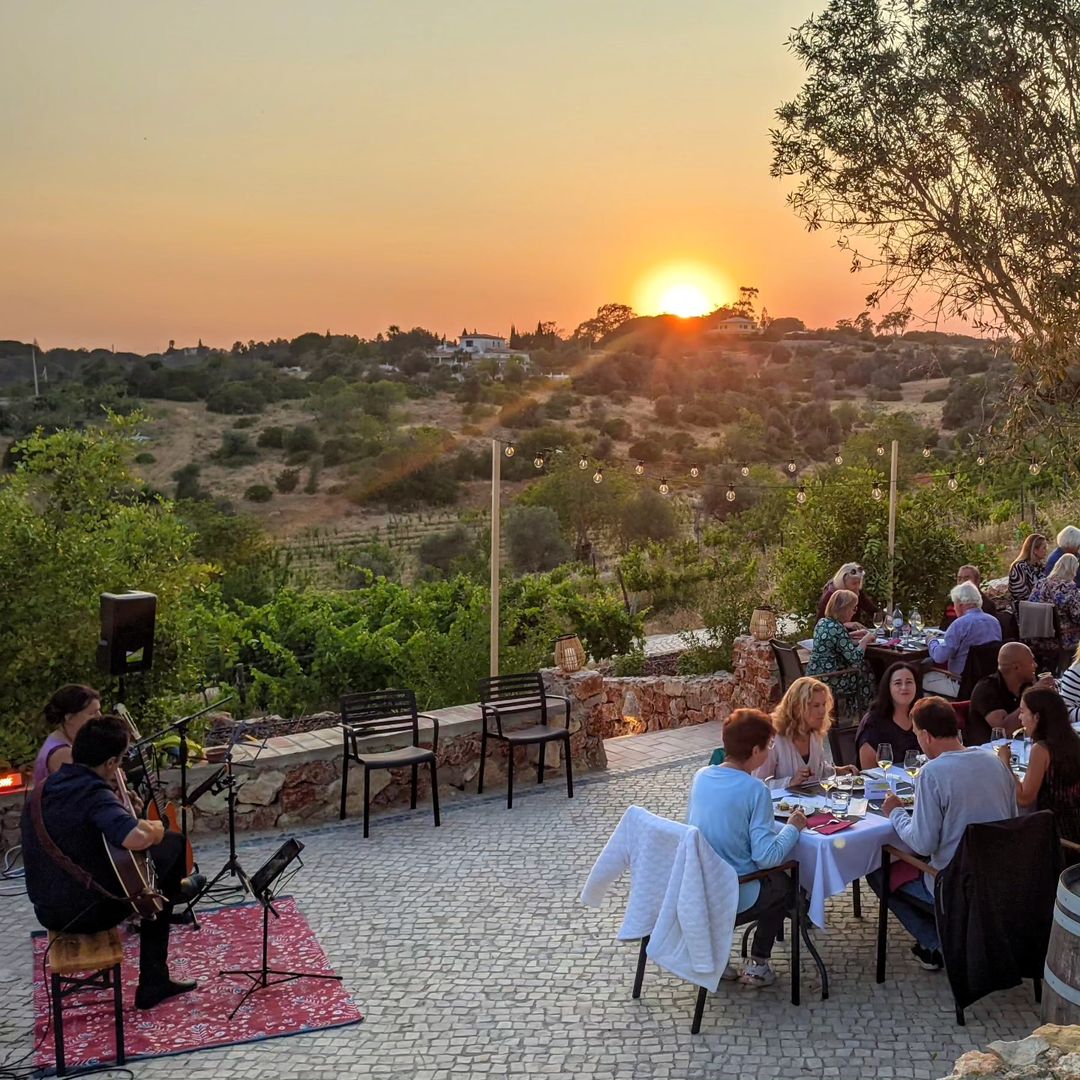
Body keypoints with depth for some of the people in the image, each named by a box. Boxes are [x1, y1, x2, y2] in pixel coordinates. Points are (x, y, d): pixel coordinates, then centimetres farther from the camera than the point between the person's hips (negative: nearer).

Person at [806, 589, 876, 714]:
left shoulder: (822, 622, 4)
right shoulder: (837, 629, -22)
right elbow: (855, 659, -22)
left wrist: (854, 634, 17)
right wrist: (865, 639, -8)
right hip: (829, 682, -8)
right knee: (866, 669, 12)